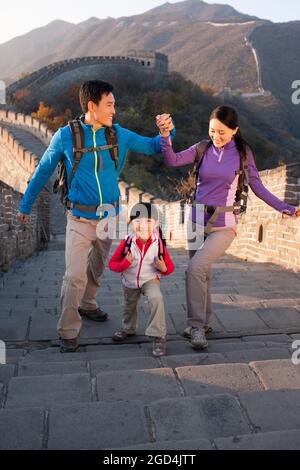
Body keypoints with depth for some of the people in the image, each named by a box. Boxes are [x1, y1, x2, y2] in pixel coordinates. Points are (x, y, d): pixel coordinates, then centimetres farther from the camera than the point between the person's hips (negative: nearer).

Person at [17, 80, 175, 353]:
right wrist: (25, 205, 10)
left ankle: (87, 305, 45)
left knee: (97, 267, 20)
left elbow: (153, 147, 12)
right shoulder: (65, 136, -7)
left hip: (109, 217, 4)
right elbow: (43, 171, 4)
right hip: (80, 219, -4)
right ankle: (68, 333, 6)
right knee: (75, 275, -12)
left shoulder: (118, 134, 1)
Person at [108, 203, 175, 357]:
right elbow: (112, 263, -15)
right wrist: (123, 264, -35)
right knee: (129, 305, 25)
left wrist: (164, 269, -31)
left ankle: (158, 337, -16)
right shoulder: (127, 242, -24)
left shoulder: (158, 244, -23)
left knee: (156, 298, -30)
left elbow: (170, 266, -9)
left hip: (150, 279, -2)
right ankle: (128, 329, 58)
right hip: (130, 281, 2)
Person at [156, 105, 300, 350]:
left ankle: (197, 325, -3)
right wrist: (166, 135, -27)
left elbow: (258, 187, 2)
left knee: (196, 269, -19)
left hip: (224, 224, -3)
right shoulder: (203, 149, 1)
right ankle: (204, 323, 31)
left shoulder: (243, 153, -2)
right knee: (202, 274, 12)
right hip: (197, 220, 3)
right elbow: (173, 161, -12)